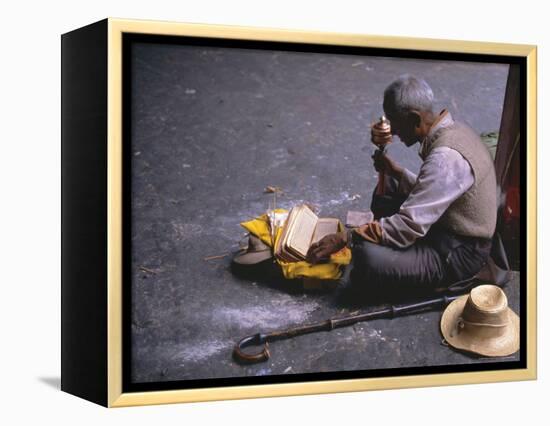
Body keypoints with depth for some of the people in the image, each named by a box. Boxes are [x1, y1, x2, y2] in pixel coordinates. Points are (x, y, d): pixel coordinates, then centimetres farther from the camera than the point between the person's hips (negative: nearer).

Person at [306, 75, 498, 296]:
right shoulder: (452, 130, 1)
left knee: (369, 259, -29)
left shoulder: (446, 158, -29)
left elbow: (408, 227, -30)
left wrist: (345, 238, -25)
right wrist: (397, 171, 3)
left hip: (459, 253, -10)